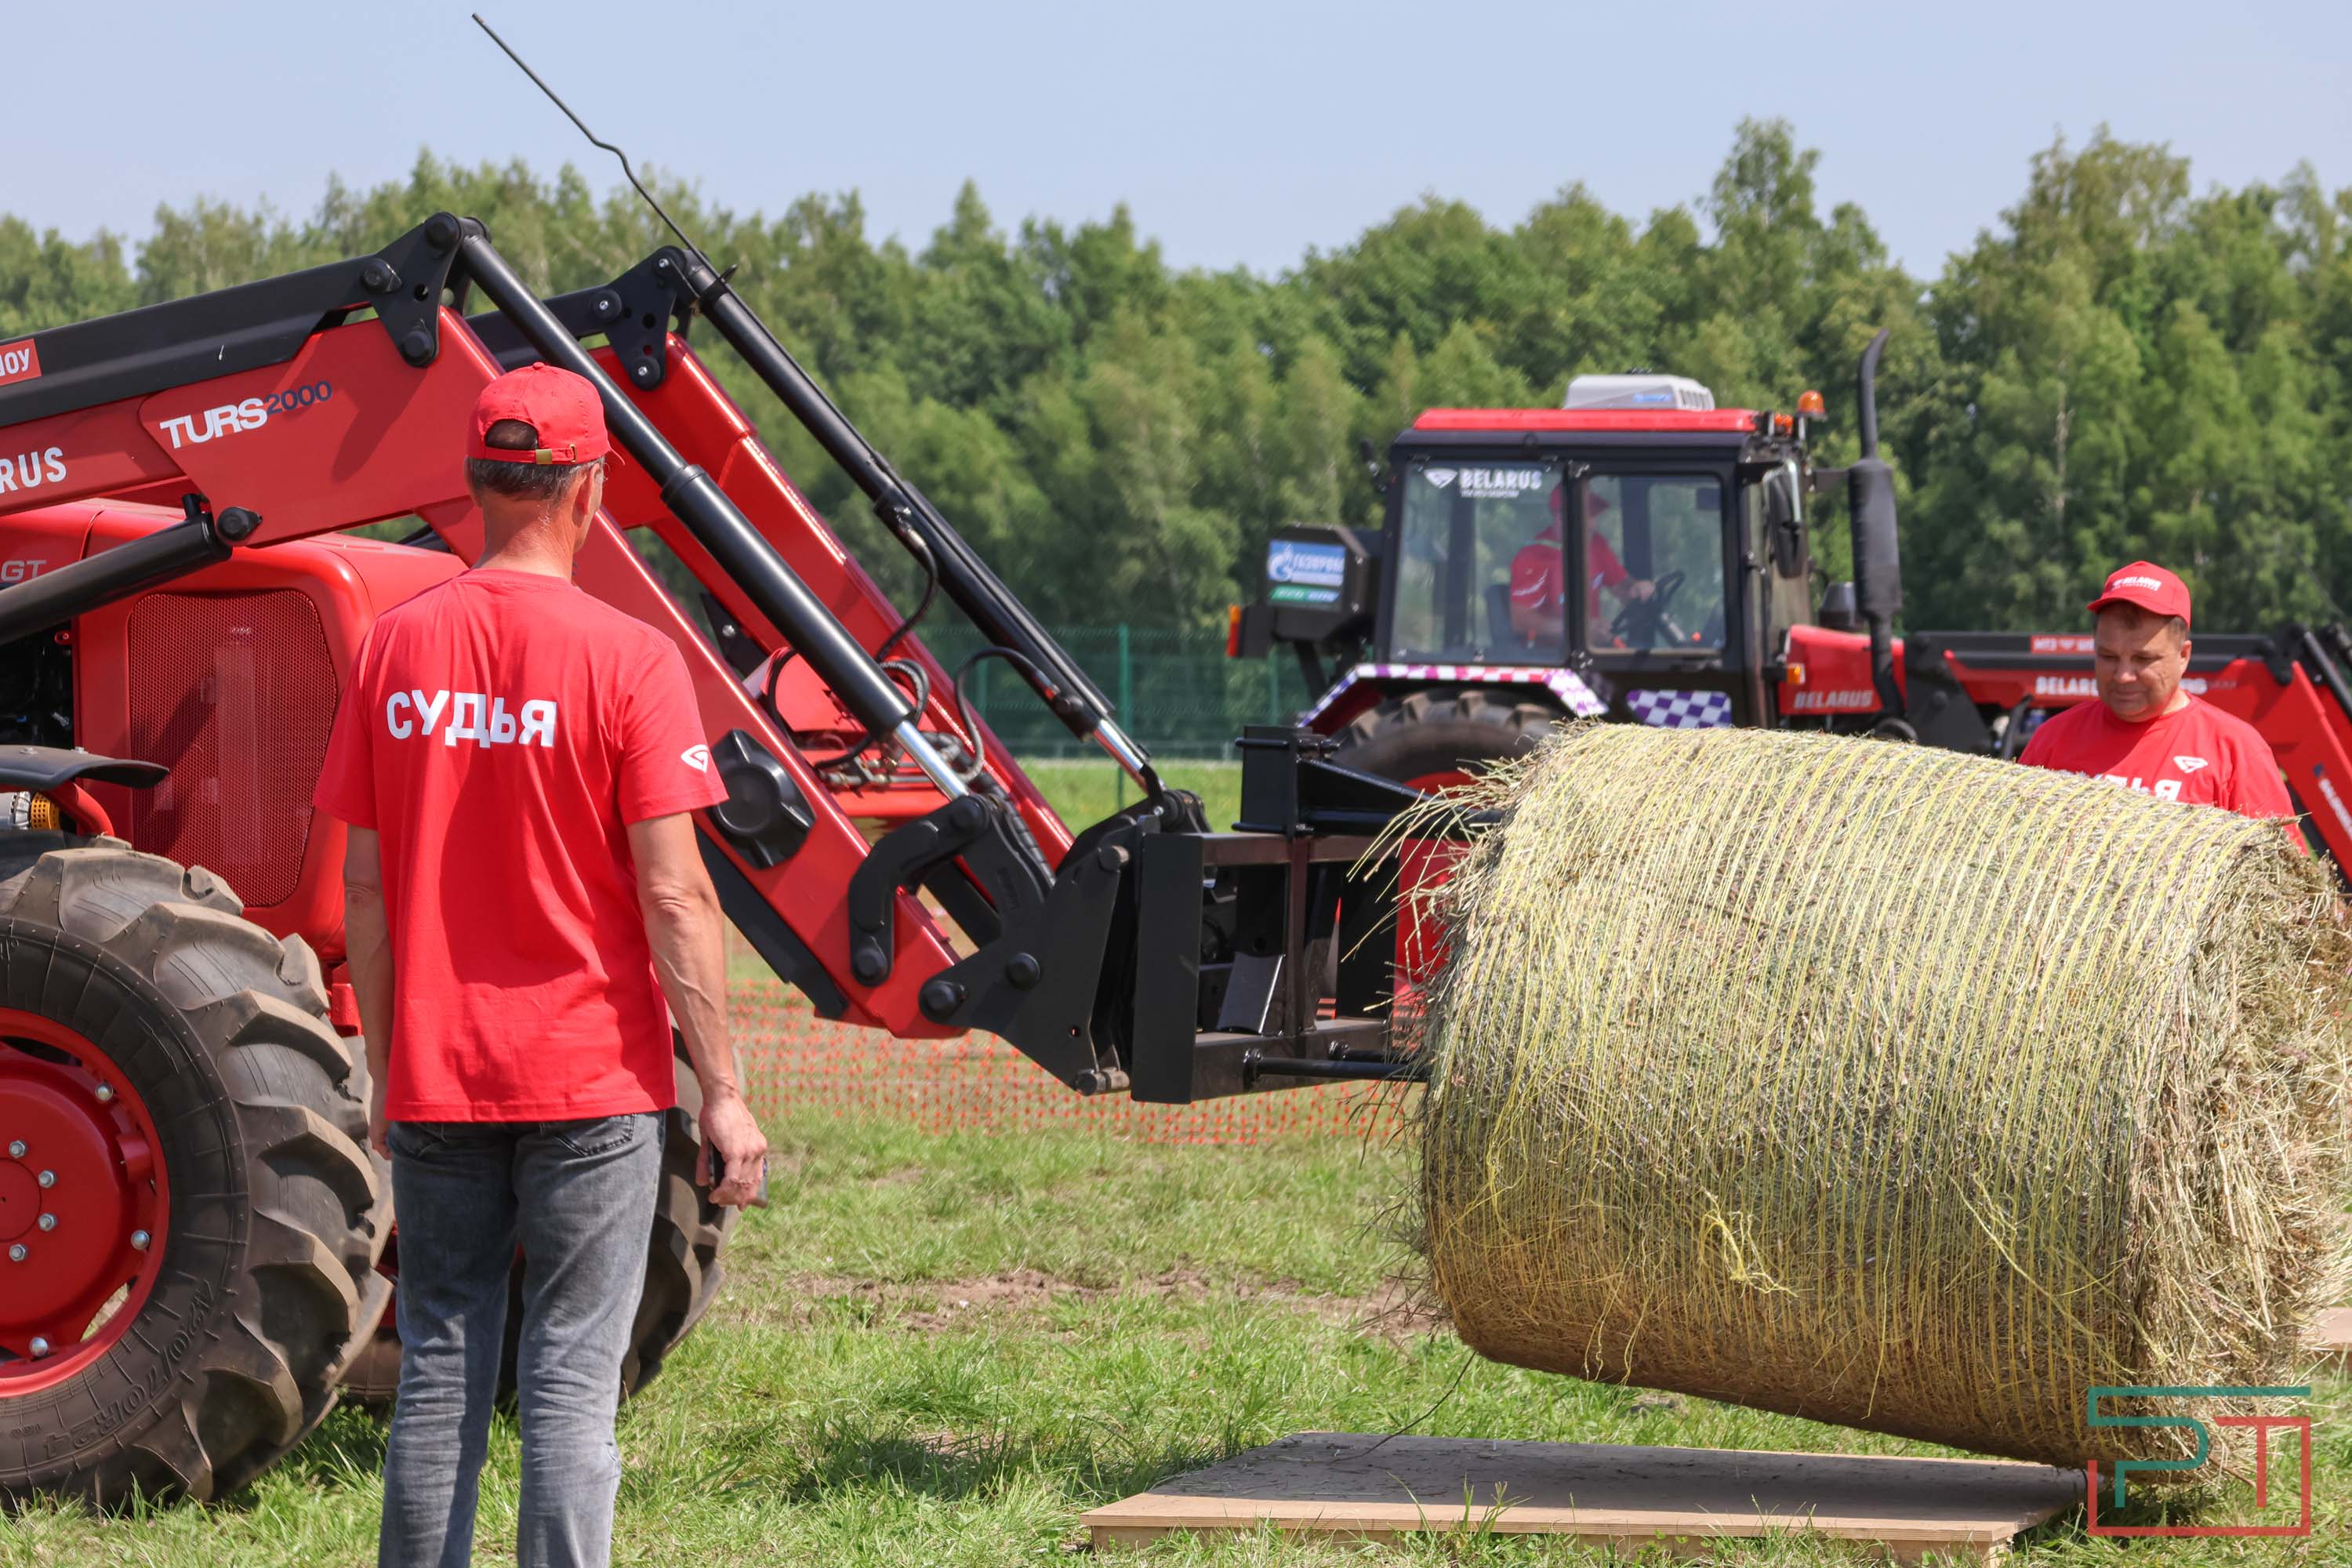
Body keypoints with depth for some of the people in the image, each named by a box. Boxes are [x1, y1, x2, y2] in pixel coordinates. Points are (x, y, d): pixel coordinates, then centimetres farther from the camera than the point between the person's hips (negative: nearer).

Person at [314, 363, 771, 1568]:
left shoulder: (395, 648, 2)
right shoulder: (626, 659, -9)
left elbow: (365, 890, 5)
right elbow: (673, 896, -12)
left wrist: (386, 1073, 14)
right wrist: (722, 1092, -6)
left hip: (436, 1082, 3)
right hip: (591, 1081, -3)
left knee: (437, 1373, 10)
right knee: (570, 1381, -1)